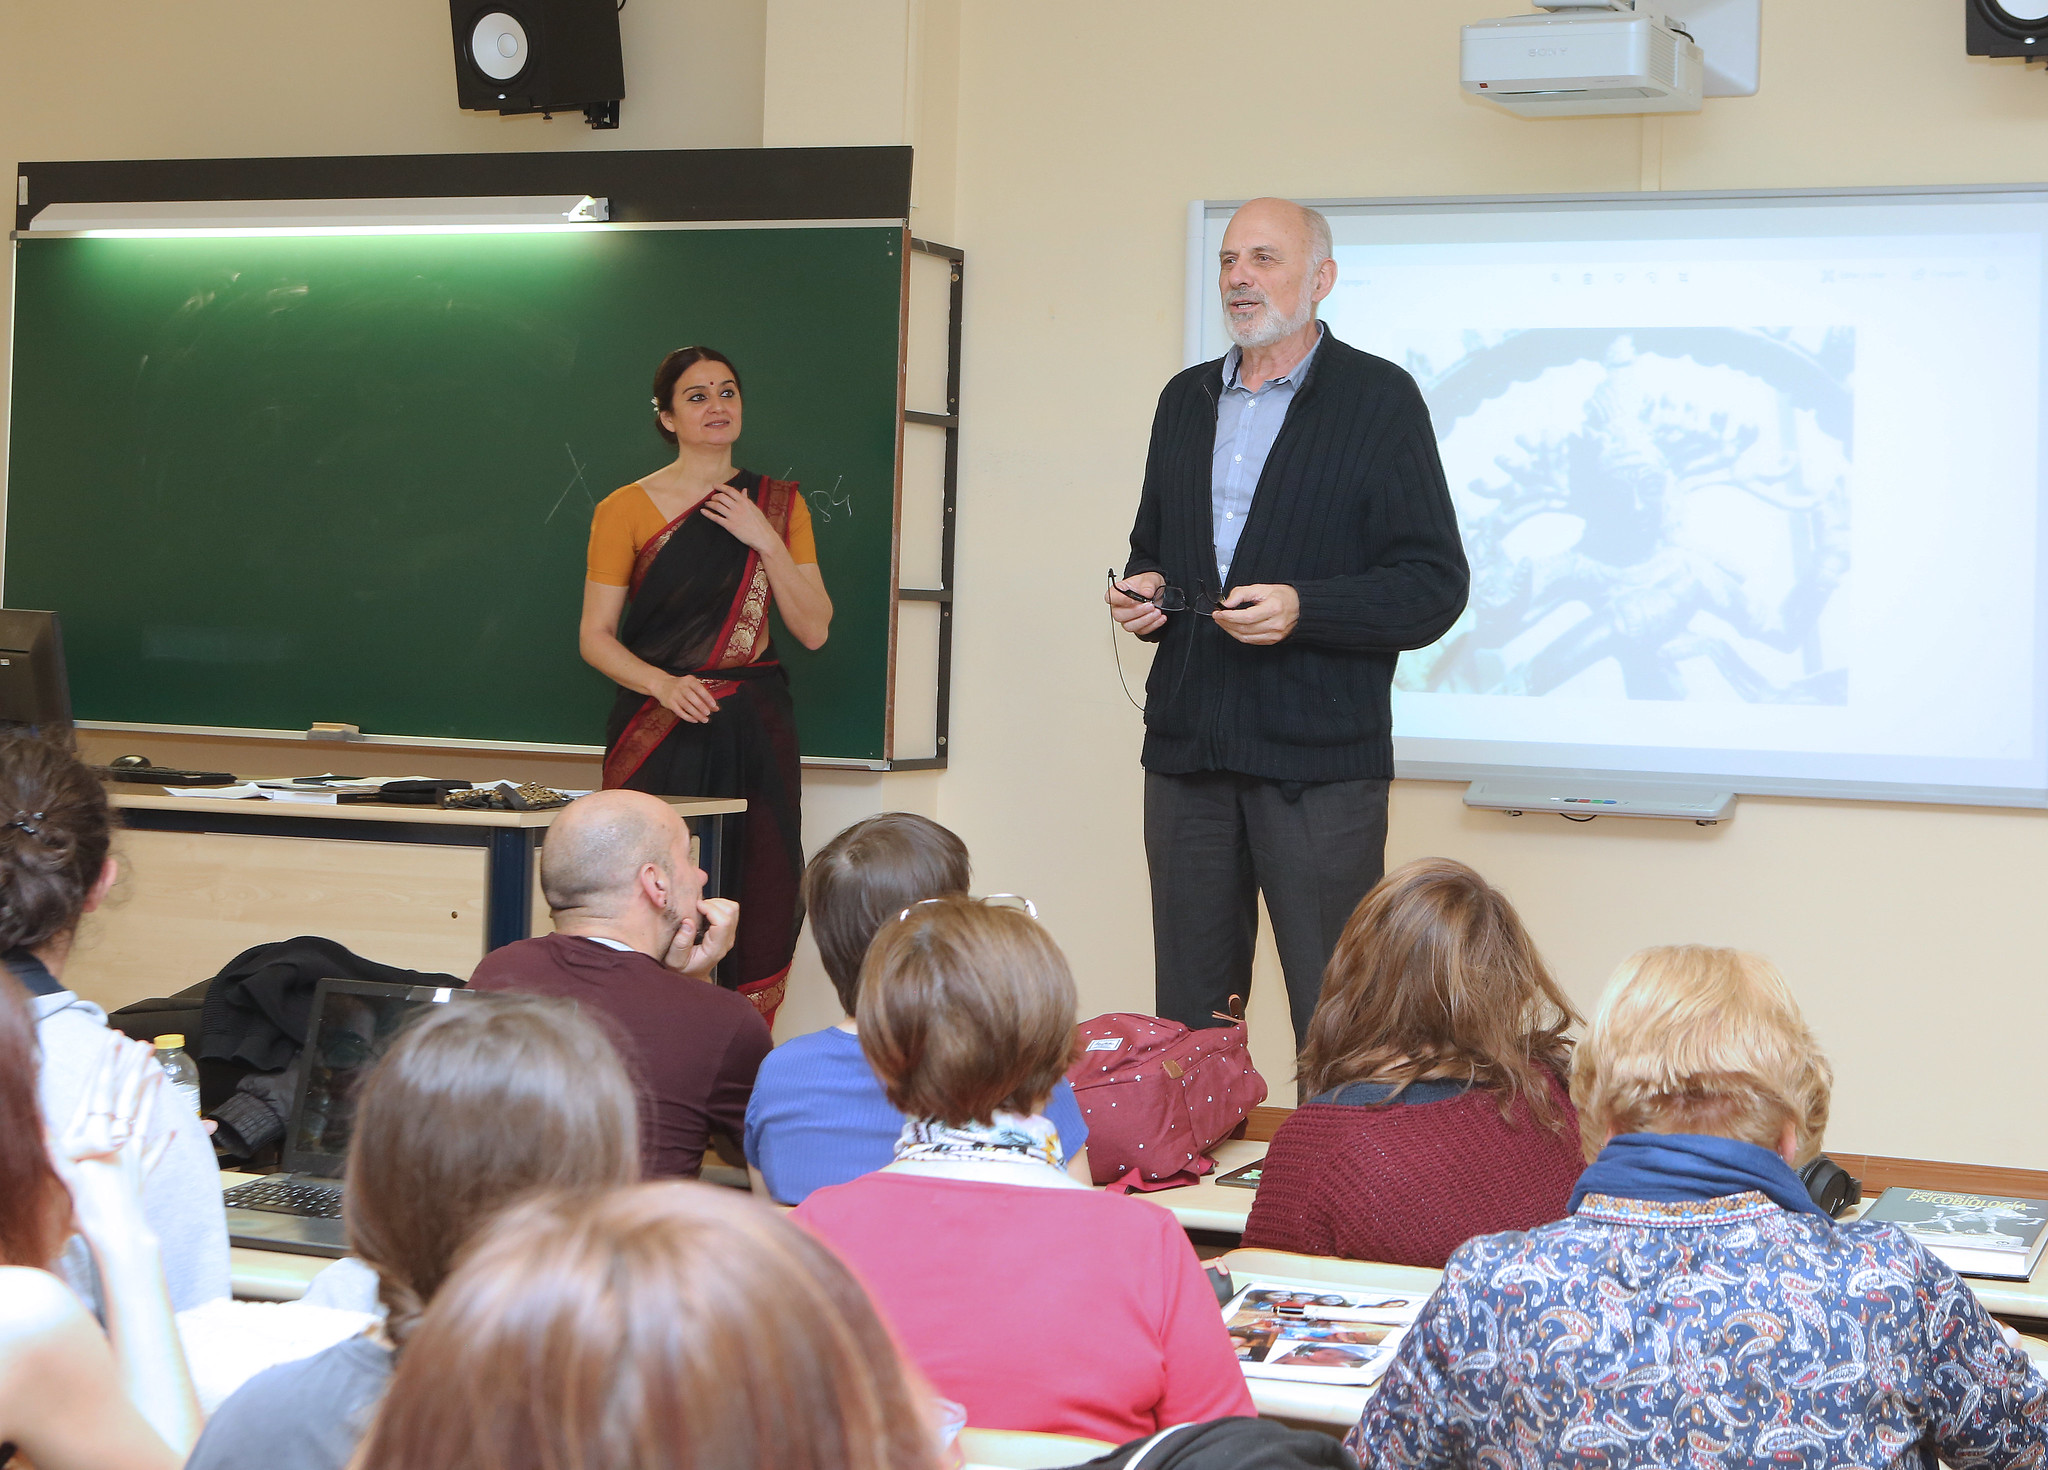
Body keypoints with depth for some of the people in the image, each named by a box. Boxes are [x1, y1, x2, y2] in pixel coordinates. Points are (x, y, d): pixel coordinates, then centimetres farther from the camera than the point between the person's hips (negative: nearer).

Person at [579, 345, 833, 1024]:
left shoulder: (779, 505, 12)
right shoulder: (627, 509, 4)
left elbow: (813, 629, 5)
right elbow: (595, 637, 1)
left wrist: (765, 540, -7)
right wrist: (665, 684, -16)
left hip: (754, 730, 2)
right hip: (660, 735, -2)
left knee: (759, 904, -5)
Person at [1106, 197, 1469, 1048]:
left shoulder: (1380, 399, -1)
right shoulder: (1187, 399, 17)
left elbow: (1434, 586, -6)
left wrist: (1301, 609, -19)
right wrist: (1144, 590, 5)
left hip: (1318, 762, -5)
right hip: (1187, 751, 6)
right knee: (1187, 1020, 9)